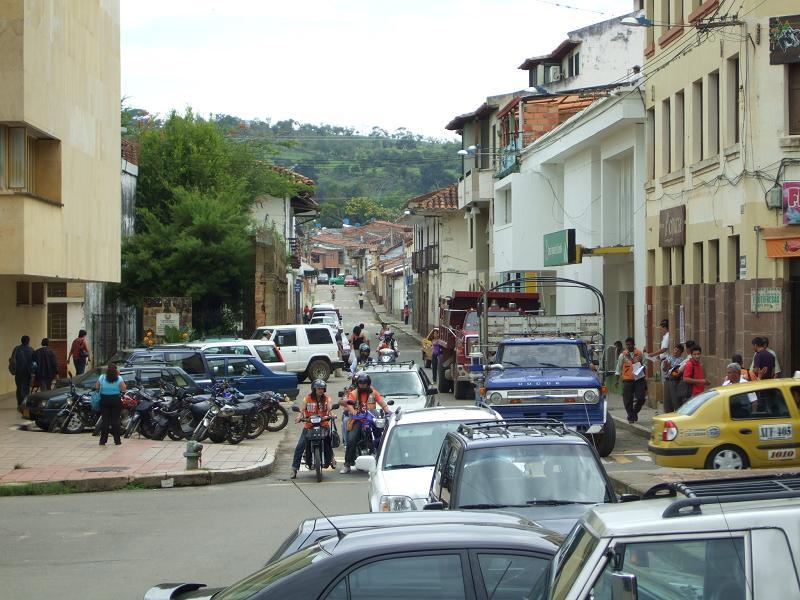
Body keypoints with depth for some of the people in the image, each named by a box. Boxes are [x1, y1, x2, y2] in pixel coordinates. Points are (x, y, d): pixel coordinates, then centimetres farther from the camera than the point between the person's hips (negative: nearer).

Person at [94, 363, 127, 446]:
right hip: (116, 400, -1)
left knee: (105, 420, 4)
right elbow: (124, 389, -6)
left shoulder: (102, 378, -4)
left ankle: (103, 440, 3)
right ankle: (117, 440, 4)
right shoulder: (119, 379, -8)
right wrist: (118, 375, 0)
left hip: (104, 400, 1)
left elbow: (96, 387, 1)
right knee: (115, 420, 3)